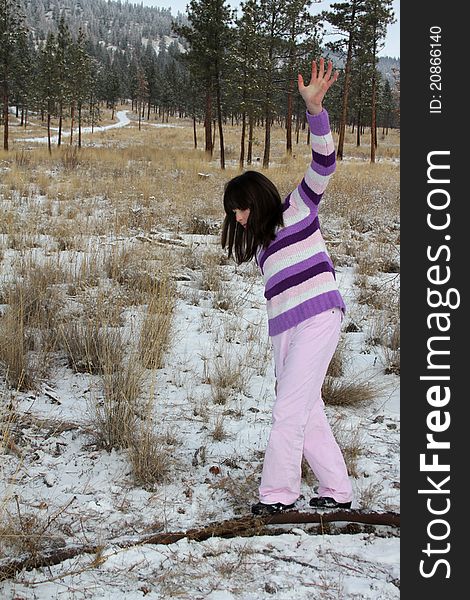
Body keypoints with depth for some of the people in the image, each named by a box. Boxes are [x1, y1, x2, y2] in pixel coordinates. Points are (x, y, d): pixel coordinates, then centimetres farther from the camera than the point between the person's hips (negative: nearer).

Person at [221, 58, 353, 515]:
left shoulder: (297, 210, 4)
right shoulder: (262, 242, 23)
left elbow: (323, 165, -11)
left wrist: (315, 109, -26)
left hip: (317, 319, -8)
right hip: (284, 331, 8)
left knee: (289, 410, -11)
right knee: (307, 413, 9)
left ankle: (277, 492, -4)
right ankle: (337, 490, 17)